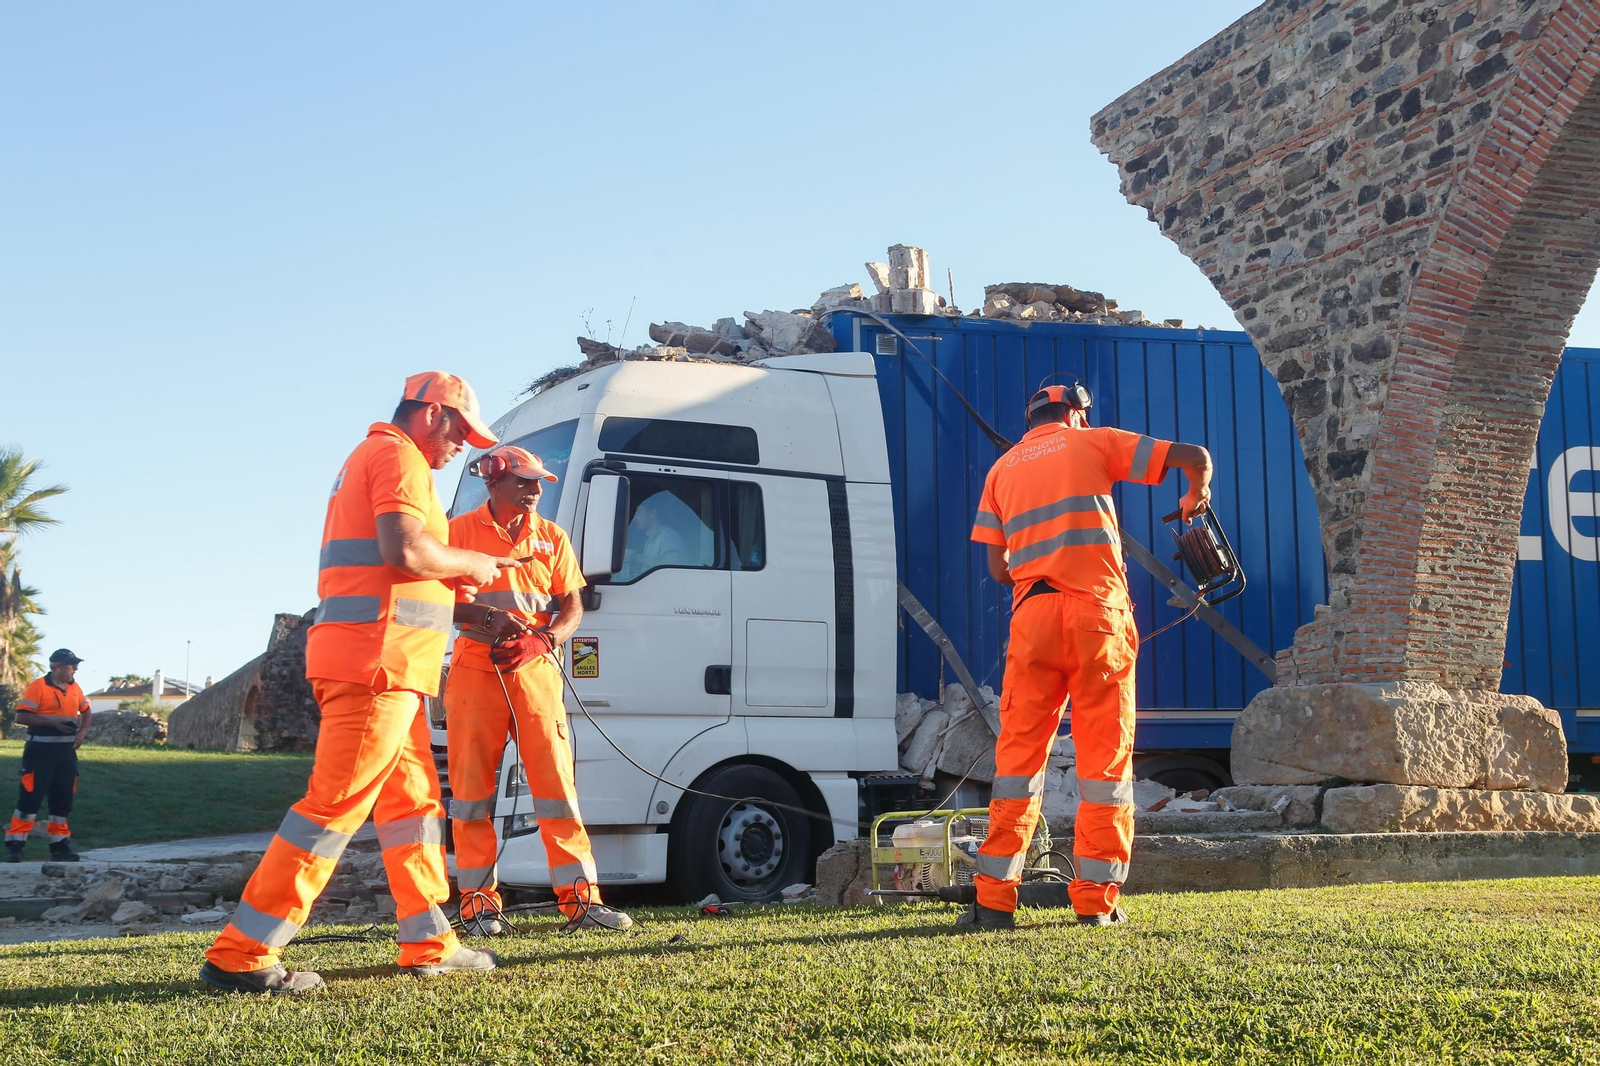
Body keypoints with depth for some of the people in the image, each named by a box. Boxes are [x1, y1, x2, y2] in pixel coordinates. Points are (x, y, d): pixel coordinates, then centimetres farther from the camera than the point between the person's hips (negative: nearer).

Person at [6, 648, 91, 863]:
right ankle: (15, 845, -2)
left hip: (66, 751, 7)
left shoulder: (74, 688, 10)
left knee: (63, 798, 9)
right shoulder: (38, 687, -11)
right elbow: (21, 716, -16)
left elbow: (85, 710, 26)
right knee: (31, 796, -8)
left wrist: (82, 731, 8)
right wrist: (53, 722, -21)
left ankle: (59, 845, 16)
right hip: (40, 751, -7)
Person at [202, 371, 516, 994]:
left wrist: (450, 584, 19)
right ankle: (240, 956, -11)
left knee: (412, 800, 15)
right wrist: (467, 563, -5)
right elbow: (405, 549, -21)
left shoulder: (369, 459, 27)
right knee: (335, 805, -12)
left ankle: (428, 944, 19)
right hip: (378, 660, -11)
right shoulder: (398, 457, -6)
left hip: (383, 669, 11)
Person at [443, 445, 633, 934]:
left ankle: (578, 897, -2)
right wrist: (489, 617, -17)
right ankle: (479, 902, 5)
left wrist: (540, 640, -8)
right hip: (475, 668, -2)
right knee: (472, 786, -1)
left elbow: (572, 607, 12)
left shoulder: (552, 538, 15)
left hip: (535, 669, 2)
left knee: (555, 780, -3)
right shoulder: (459, 531, 6)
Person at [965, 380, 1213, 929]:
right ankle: (1095, 899, 2)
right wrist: (1196, 498, 27)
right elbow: (1195, 456, 6)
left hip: (1032, 616, 3)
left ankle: (995, 898, 1)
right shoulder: (1094, 444, 11)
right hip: (1097, 613, -2)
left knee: (1019, 754, 5)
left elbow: (999, 568, 11)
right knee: (1105, 756, 3)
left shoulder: (1003, 468, 19)